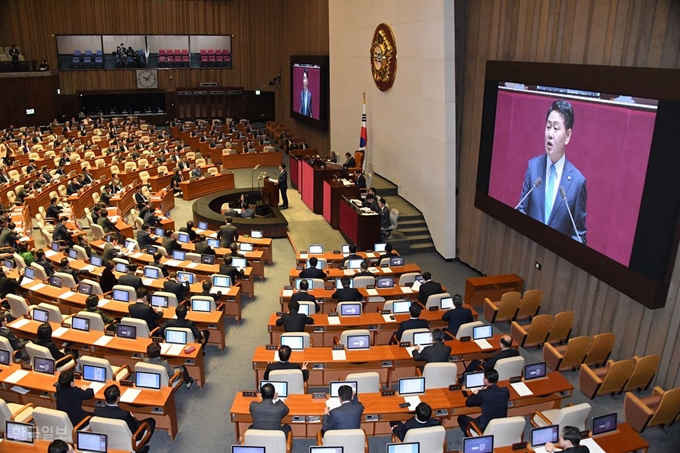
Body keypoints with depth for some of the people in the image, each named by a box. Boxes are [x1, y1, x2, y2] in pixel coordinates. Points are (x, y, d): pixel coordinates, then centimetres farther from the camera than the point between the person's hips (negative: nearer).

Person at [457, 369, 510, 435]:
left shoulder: (482, 394, -22)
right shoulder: (505, 391, -11)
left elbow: (468, 403, -6)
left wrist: (475, 394, 10)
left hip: (485, 428, -5)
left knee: (461, 418, 18)